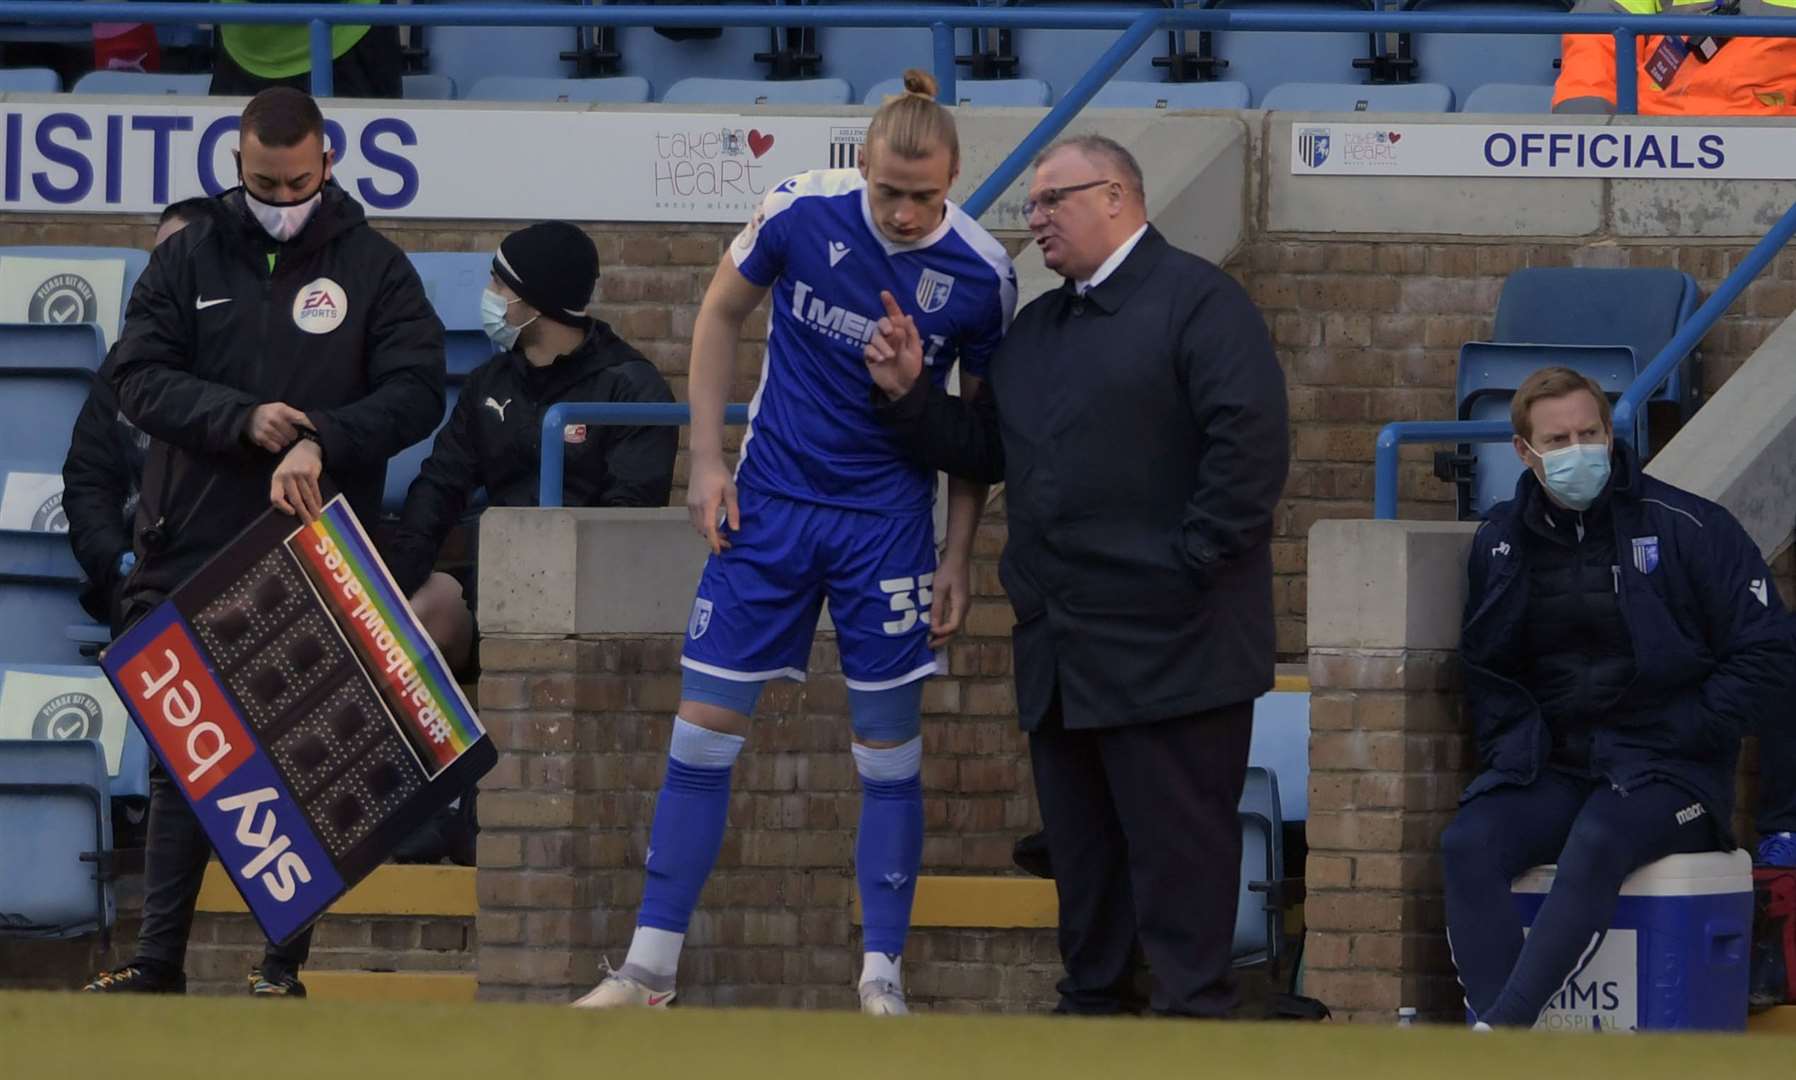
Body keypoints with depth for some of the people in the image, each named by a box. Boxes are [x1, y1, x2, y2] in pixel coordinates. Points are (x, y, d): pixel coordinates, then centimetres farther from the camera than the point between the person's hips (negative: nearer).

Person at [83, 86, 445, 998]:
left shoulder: (374, 268, 5)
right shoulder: (189, 262, 8)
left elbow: (415, 392, -4)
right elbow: (139, 375, -1)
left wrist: (323, 442, -19)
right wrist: (243, 419, -16)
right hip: (195, 548, 1)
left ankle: (286, 961, 4)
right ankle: (158, 959, 7)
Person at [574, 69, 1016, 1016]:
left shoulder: (979, 276, -11)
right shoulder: (801, 212, -13)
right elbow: (721, 314, 4)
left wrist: (958, 559, 0)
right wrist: (707, 460, -1)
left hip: (887, 519, -1)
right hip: (769, 502, 1)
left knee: (888, 746, 1)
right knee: (704, 725, 0)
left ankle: (881, 977, 11)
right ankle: (649, 967, 6)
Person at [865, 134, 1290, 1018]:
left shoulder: (1197, 302, -6)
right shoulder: (1036, 328, 21)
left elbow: (1250, 445, -15)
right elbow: (983, 448, 22)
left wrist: (1189, 571, -18)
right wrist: (908, 394, 6)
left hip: (1166, 645, -8)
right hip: (1061, 648, 8)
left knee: (1175, 841, -7)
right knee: (1081, 846, 13)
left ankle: (1192, 1013, -5)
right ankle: (1090, 1011, 19)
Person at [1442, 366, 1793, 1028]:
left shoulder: (1689, 529, -2)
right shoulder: (1502, 542, 12)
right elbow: (1485, 668, 22)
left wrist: (1677, 738, -8)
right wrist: (1510, 743, 2)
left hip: (1664, 773, -4)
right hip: (1547, 767, 4)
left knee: (1595, 846, -37)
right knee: (1467, 846, -27)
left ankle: (1500, 1027, -46)